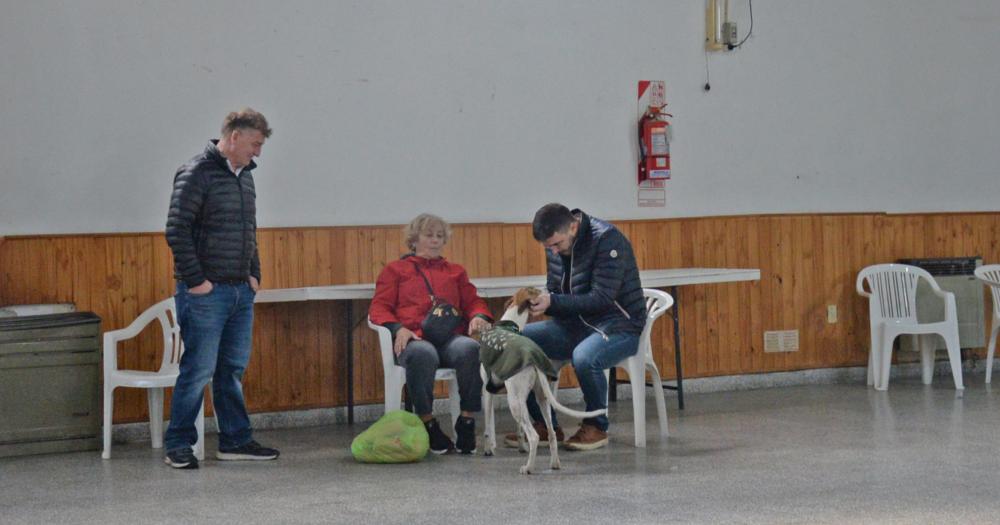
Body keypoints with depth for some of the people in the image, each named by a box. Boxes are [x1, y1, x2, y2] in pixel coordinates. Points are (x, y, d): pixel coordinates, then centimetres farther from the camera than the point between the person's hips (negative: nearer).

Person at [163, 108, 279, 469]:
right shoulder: (197, 173, -11)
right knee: (198, 370, -5)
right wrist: (194, 280, -16)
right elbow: (177, 230, -15)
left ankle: (235, 441, 20)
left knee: (233, 370, 13)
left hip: (241, 291, 8)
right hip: (207, 292, -8)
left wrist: (254, 275, 15)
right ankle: (178, 446, 4)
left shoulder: (244, 176, 15)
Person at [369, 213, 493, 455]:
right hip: (414, 340, -2)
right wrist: (398, 328, -9)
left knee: (470, 349, -36)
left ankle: (467, 421, -26)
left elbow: (473, 301, 25)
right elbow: (379, 308, 13)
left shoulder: (455, 271, 33)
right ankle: (427, 424, -27)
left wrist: (479, 316, -1)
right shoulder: (395, 270, 24)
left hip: (451, 338, 2)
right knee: (422, 354, -41)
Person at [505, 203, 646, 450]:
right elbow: (554, 293, 11)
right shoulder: (555, 248, 4)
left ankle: (596, 427, -11)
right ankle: (545, 425, 1)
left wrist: (552, 302, -29)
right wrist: (538, 302, -13)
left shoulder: (607, 239, -20)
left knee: (584, 357, -38)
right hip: (576, 324, 7)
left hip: (619, 325, -7)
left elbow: (602, 299, -24)